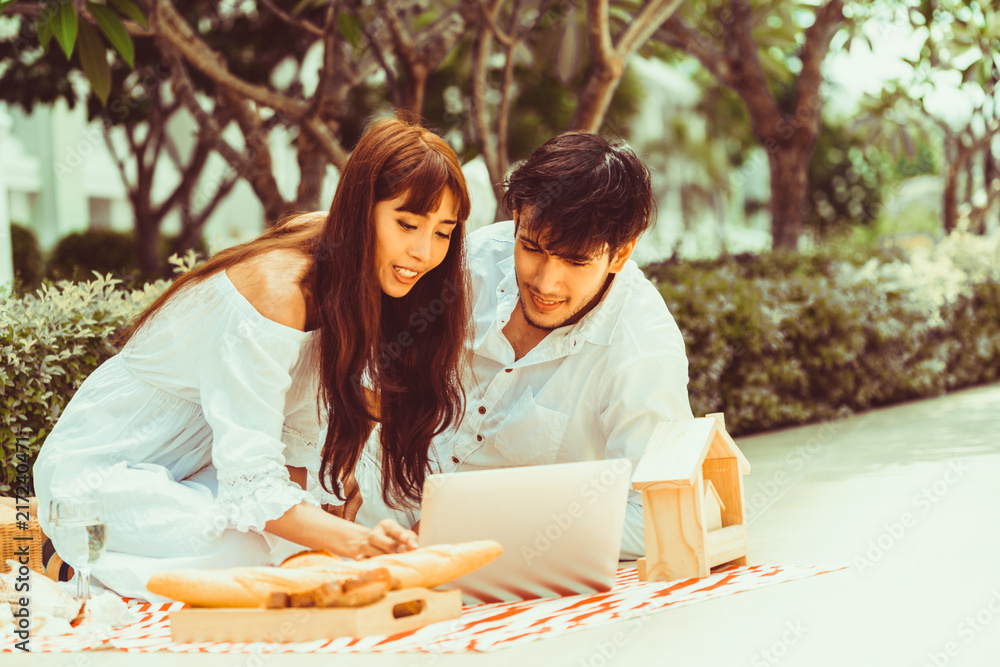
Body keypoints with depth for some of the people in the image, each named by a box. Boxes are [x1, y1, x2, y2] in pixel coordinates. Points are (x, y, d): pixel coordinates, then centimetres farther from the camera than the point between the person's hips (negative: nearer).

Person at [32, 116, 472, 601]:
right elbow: (253, 482, -32)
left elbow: (299, 435, -2)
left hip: (197, 466, 9)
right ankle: (97, 570, -4)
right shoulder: (275, 292, -30)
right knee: (250, 552, -31)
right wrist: (353, 542, -48)